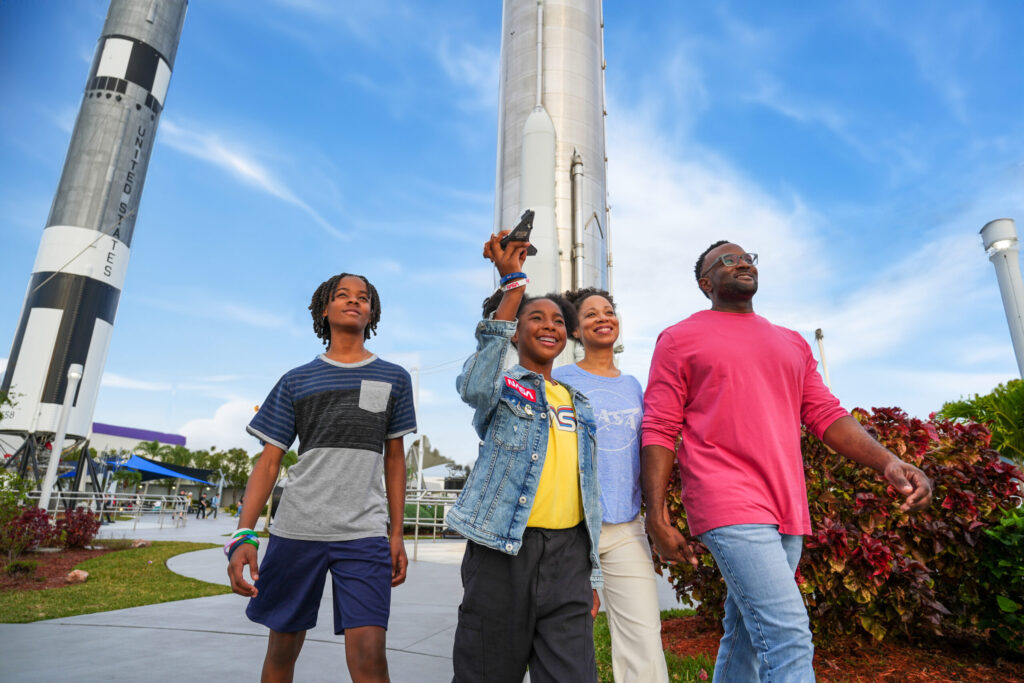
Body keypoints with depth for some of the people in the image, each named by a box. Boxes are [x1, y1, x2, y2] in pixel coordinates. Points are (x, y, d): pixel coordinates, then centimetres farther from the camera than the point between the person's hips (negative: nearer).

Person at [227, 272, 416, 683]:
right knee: (283, 647, 13)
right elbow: (268, 464, 4)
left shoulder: (394, 379, 7)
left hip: (365, 534, -1)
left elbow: (394, 458, 10)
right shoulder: (296, 381, 7)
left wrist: (397, 534, 6)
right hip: (296, 531, 1)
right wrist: (243, 535, -7)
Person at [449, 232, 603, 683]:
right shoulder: (503, 384, 2)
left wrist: (592, 574, 17)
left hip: (568, 552, 4)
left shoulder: (578, 404, 17)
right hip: (503, 548, -4)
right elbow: (474, 387, -25)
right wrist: (513, 283, -23)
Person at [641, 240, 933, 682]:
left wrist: (887, 462, -4)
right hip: (728, 508, -6)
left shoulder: (792, 344, 21)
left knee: (745, 635, 14)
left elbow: (826, 414, 15)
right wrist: (657, 518, -7)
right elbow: (659, 431, 0)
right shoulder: (680, 339, 4)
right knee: (789, 637, -14)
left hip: (786, 513, 6)